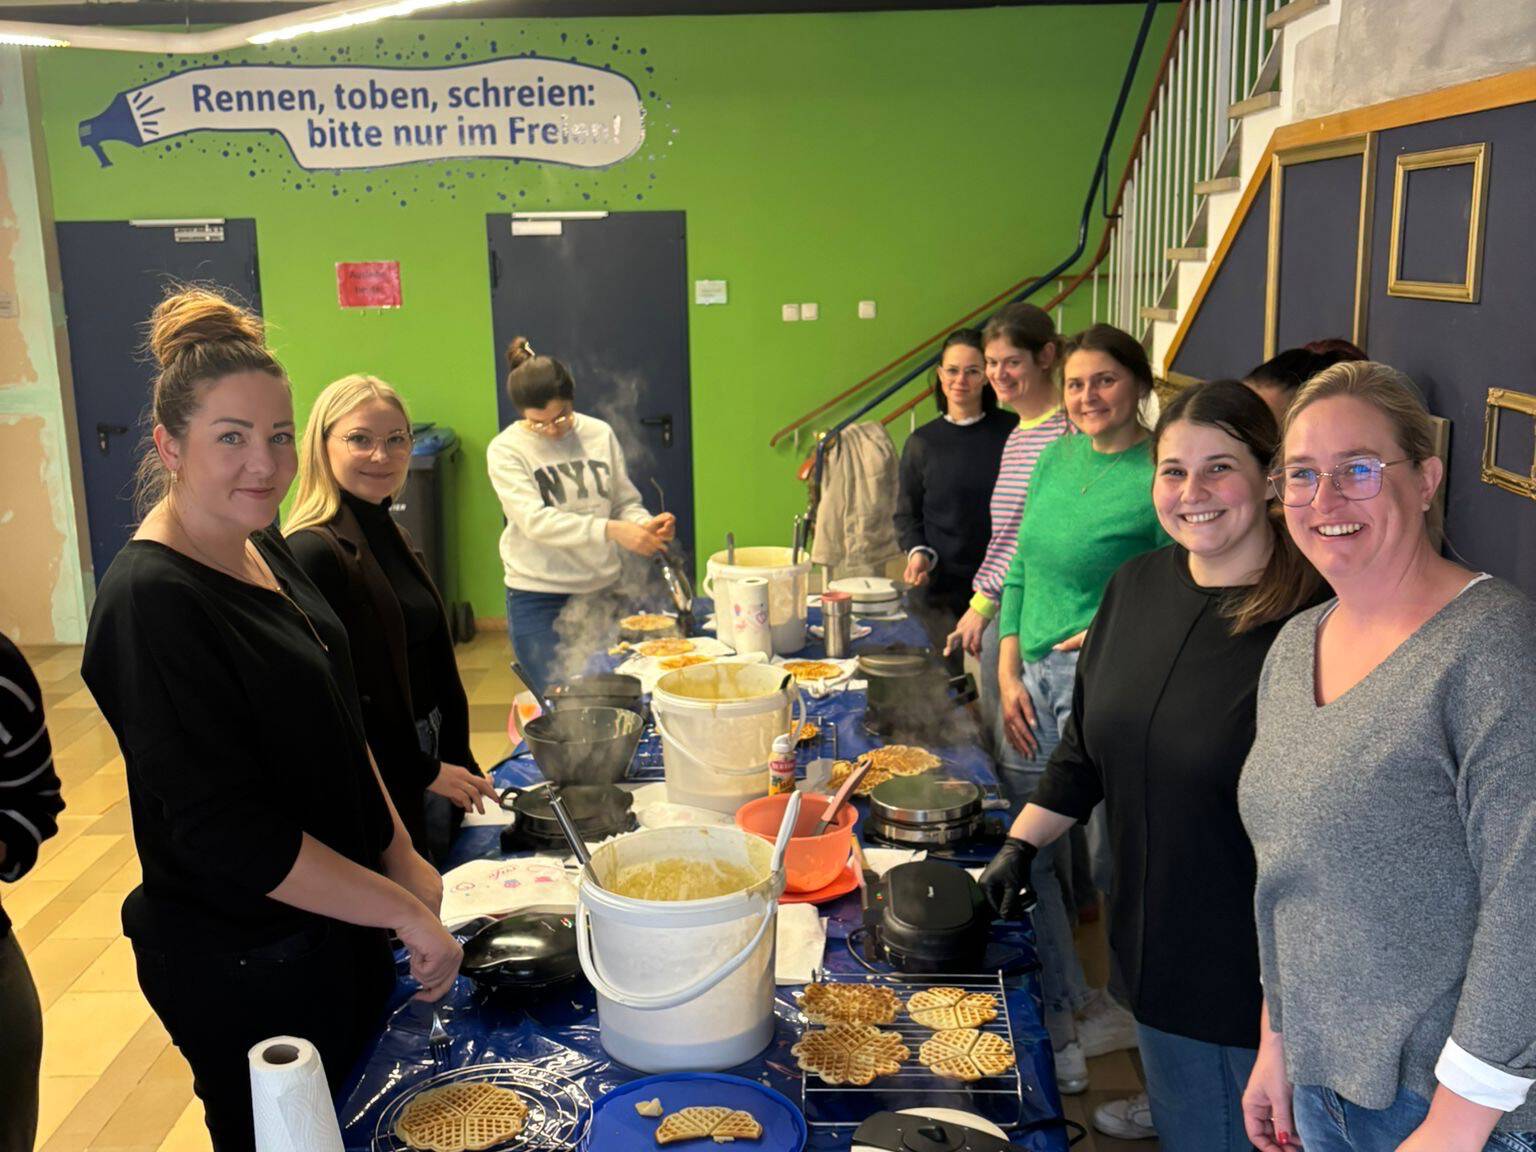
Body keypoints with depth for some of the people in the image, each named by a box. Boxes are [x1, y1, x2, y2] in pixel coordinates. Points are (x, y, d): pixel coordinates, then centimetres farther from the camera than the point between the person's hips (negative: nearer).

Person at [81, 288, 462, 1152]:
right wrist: (404, 912, -21)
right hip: (243, 971, -8)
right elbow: (227, 834, -26)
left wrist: (400, 856, 5)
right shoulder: (152, 603, -25)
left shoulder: (265, 550, 2)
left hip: (337, 924, 8)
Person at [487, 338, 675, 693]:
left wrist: (646, 524, -15)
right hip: (539, 600, -3)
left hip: (602, 589, 3)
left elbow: (625, 501, 9)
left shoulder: (600, 434, 3)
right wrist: (612, 531, -29)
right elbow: (535, 520, -20)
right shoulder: (506, 450, -8)